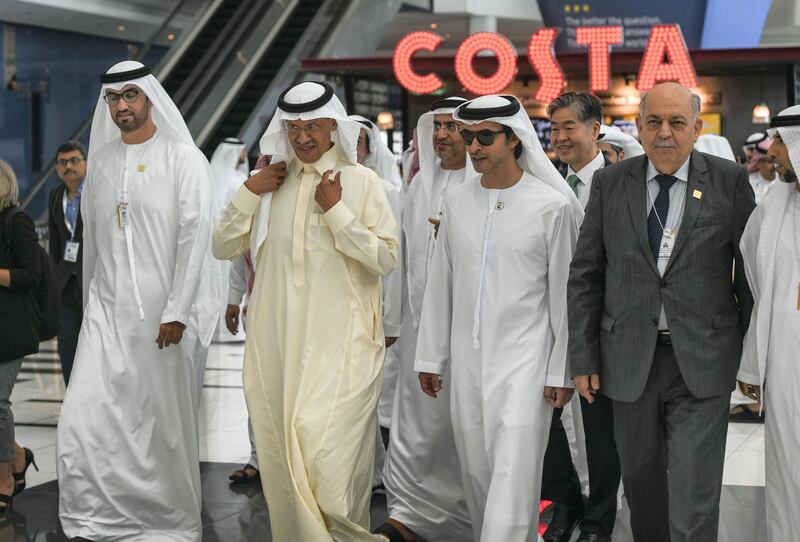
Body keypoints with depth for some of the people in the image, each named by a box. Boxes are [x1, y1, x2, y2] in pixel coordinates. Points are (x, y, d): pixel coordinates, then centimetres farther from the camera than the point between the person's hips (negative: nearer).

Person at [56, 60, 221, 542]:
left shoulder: (183, 158, -3)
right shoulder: (101, 163, 12)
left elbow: (196, 235, -10)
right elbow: (92, 241, 17)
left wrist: (176, 313, -15)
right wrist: (91, 306, 15)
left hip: (165, 312, -4)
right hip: (108, 310, 4)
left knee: (167, 420, 1)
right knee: (83, 417, -6)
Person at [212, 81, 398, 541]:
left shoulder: (361, 181, -1)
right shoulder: (271, 182, 11)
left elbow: (387, 258, -7)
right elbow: (223, 247, 11)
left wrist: (337, 211, -13)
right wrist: (249, 192, -1)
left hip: (338, 345, -4)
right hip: (277, 343, 4)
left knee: (331, 449, -9)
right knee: (282, 448, 7)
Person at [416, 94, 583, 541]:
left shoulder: (552, 206, -7)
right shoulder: (458, 202, 7)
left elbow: (565, 295, -4)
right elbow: (441, 285, 12)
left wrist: (561, 371, -5)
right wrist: (431, 356, 12)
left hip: (524, 361, -5)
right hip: (468, 359, 5)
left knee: (513, 476, -9)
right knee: (477, 473, 11)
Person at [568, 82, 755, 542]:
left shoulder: (730, 181, -1)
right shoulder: (610, 184, 3)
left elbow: (750, 271, 3)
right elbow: (585, 276, 5)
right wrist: (583, 358, 2)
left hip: (702, 363, -2)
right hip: (630, 360, 3)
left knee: (694, 501, -5)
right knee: (642, 485, 15)